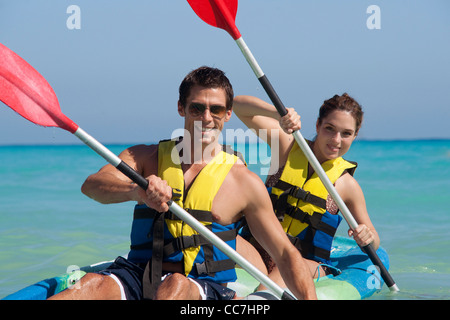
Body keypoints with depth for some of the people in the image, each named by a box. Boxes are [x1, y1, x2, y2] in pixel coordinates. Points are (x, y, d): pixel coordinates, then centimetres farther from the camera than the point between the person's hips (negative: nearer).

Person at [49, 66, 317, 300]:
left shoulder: (244, 181, 6)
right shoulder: (146, 157, 10)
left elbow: (286, 255, 7)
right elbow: (92, 185, -10)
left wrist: (310, 299, -11)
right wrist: (136, 190, -32)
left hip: (206, 288, -2)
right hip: (139, 276, 2)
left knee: (176, 286, -37)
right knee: (93, 285, -31)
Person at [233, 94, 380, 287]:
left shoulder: (347, 185, 4)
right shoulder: (288, 145, 5)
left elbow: (373, 243, 13)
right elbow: (239, 105, 1)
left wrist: (368, 238, -12)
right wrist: (278, 114, -18)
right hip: (258, 255, 3)